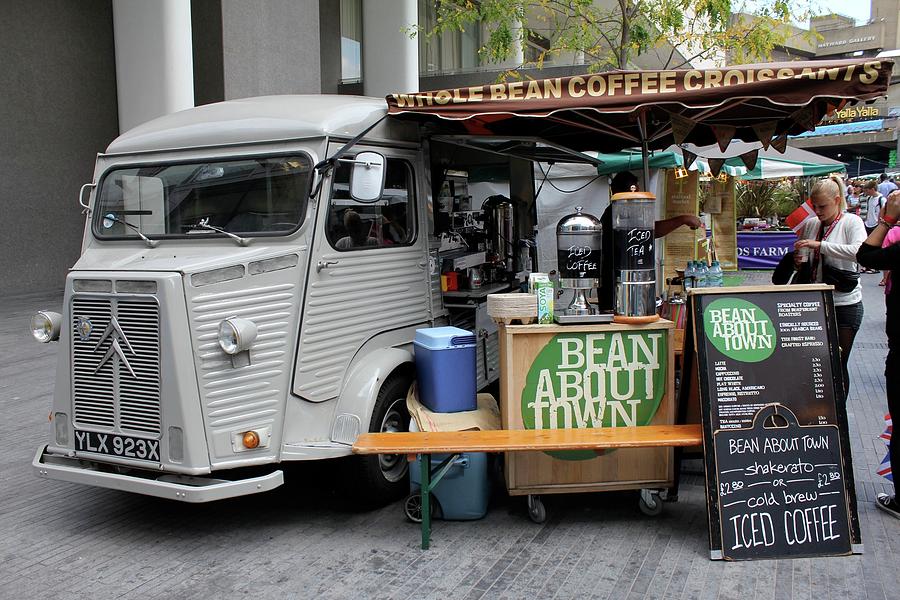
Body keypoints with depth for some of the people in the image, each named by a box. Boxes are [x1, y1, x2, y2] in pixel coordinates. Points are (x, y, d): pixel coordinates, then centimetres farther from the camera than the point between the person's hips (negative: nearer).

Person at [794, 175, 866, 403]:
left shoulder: (851, 222, -8)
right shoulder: (810, 225, 7)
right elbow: (801, 259, 21)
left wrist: (820, 245, -30)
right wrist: (798, 261, -3)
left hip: (844, 305, -5)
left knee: (838, 365, 2)